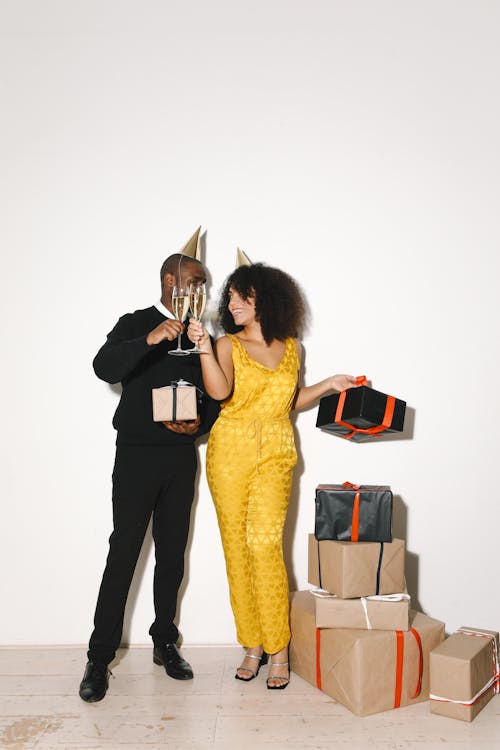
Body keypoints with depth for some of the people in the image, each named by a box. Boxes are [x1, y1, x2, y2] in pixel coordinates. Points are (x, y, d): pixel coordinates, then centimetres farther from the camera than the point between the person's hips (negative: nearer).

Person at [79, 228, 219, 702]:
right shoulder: (135, 325, -2)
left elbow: (215, 394, 14)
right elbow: (104, 368, -20)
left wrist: (199, 424, -6)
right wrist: (151, 339, -32)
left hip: (181, 456, 4)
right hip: (137, 454, -4)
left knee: (172, 554, 10)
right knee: (123, 553, -3)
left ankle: (165, 643, 24)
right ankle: (99, 659, 8)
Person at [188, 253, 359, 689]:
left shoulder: (291, 347, 9)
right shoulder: (228, 345, 3)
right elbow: (219, 391, -16)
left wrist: (327, 386, 13)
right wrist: (203, 346, -26)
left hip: (275, 455, 0)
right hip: (230, 451, 0)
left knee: (265, 544, -11)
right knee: (236, 546, 2)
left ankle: (278, 649, 2)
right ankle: (252, 645, 14)